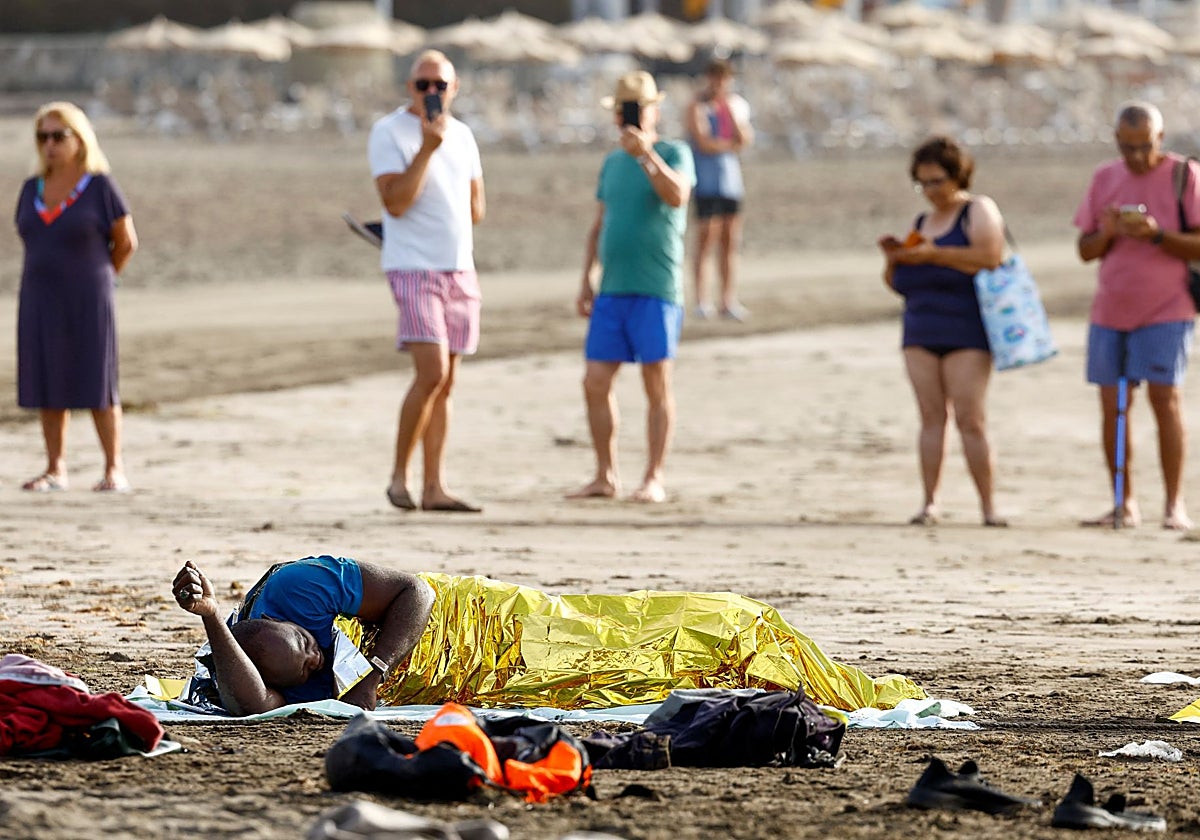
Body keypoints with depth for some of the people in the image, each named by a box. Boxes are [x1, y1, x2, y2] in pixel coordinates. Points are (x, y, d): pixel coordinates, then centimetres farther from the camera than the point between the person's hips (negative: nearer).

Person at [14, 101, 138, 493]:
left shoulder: (100, 186, -6)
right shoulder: (32, 189, 7)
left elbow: (126, 242, 0)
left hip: (87, 303, -4)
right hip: (41, 302, 4)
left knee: (96, 386, -4)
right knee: (48, 386, 4)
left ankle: (114, 470, 2)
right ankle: (55, 471, 9)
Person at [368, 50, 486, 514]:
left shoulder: (462, 135, 13)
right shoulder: (389, 132, -5)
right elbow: (395, 201, -17)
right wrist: (428, 148, -20)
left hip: (460, 268, 6)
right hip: (414, 267, -6)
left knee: (444, 383, 6)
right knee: (431, 374, -17)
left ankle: (433, 488, 8)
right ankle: (399, 475, -5)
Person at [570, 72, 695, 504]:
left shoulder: (675, 153, 0)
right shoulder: (613, 163, 17)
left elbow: (677, 195, -19)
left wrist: (646, 154, -29)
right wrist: (586, 282, 14)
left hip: (656, 290, -6)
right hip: (612, 291, 6)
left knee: (656, 384, -3)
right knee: (595, 383, 2)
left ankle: (654, 479, 0)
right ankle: (606, 477, 10)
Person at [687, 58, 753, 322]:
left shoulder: (738, 105, 13)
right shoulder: (698, 107, -5)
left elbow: (746, 139, 3)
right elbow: (704, 143, -14)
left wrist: (732, 112, -9)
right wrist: (732, 144, -2)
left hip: (731, 179, 5)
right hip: (707, 180, -5)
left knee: (730, 241, 4)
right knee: (706, 238, -8)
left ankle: (728, 300, 8)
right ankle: (701, 300, -7)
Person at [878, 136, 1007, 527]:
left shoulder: (978, 211, 2)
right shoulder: (921, 223, 21)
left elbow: (990, 257, -15)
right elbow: (896, 283, 25)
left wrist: (933, 254, -16)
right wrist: (894, 257, 3)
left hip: (966, 331, -6)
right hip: (920, 330, 6)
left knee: (970, 419, -10)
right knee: (932, 416, -1)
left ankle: (988, 505, -8)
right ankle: (929, 502, -3)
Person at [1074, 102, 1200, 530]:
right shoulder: (1104, 178, 11)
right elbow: (1085, 251, 12)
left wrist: (1158, 235, -23)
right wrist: (1106, 234, -9)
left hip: (1165, 310, -5)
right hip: (1110, 311, 5)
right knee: (1111, 406, 2)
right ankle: (1123, 504, 9)